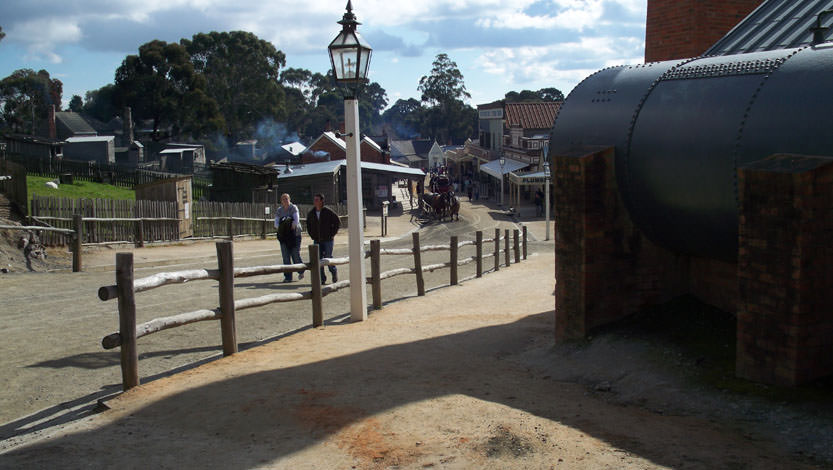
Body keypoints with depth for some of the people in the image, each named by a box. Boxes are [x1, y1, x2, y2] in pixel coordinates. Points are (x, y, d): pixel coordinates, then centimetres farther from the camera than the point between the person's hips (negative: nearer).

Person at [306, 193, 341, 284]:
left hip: (327, 240, -4)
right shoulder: (311, 213, 4)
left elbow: (338, 223, -1)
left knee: (328, 257, -1)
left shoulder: (328, 212, -8)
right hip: (317, 241, 4)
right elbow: (308, 226, 20)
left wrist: (332, 234, -5)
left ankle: (334, 272, 26)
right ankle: (322, 279, 7)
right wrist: (312, 235, 9)